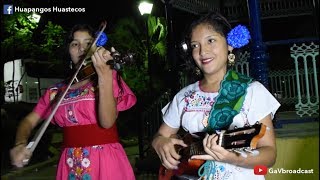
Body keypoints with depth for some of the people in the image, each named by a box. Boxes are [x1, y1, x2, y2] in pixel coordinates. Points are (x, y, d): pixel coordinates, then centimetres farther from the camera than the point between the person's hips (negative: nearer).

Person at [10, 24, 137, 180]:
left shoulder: (110, 76, -2)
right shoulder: (56, 90, 8)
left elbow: (107, 122, -16)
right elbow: (29, 121, 8)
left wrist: (104, 73, -26)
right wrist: (20, 144, -12)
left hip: (106, 161, -3)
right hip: (70, 166, 3)